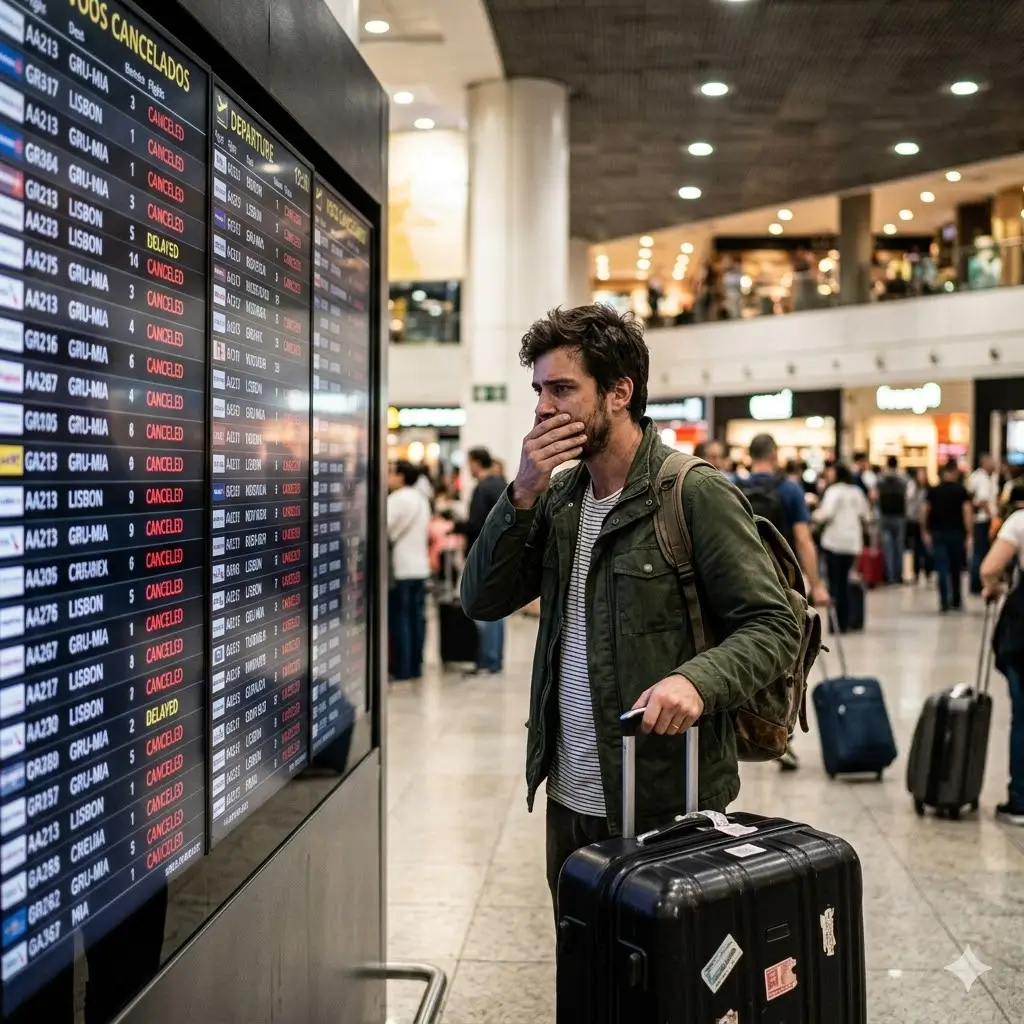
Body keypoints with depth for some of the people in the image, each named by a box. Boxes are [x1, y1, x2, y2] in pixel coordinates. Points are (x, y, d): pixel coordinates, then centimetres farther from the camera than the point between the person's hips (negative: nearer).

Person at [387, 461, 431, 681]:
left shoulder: (397, 499, -12)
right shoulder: (421, 499, 14)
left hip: (400, 569, -8)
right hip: (420, 566, 8)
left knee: (399, 620, -3)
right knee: (417, 618, 9)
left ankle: (401, 669, -2)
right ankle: (415, 666, 13)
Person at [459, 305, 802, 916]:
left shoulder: (696, 494, -12)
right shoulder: (560, 496, 10)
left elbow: (775, 626, -13)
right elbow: (484, 601, 4)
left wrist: (697, 679, -32)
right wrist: (523, 495, -9)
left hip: (666, 807, -6)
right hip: (569, 800, 7)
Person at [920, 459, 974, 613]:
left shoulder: (934, 490, 3)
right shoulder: (961, 490, -4)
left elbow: (924, 512, 2)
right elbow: (968, 512, -12)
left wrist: (925, 531, 11)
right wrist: (969, 534, -9)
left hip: (938, 533, 1)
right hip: (956, 533, -1)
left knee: (942, 568, 0)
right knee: (956, 569, 14)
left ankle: (944, 602, -9)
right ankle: (956, 601, 21)